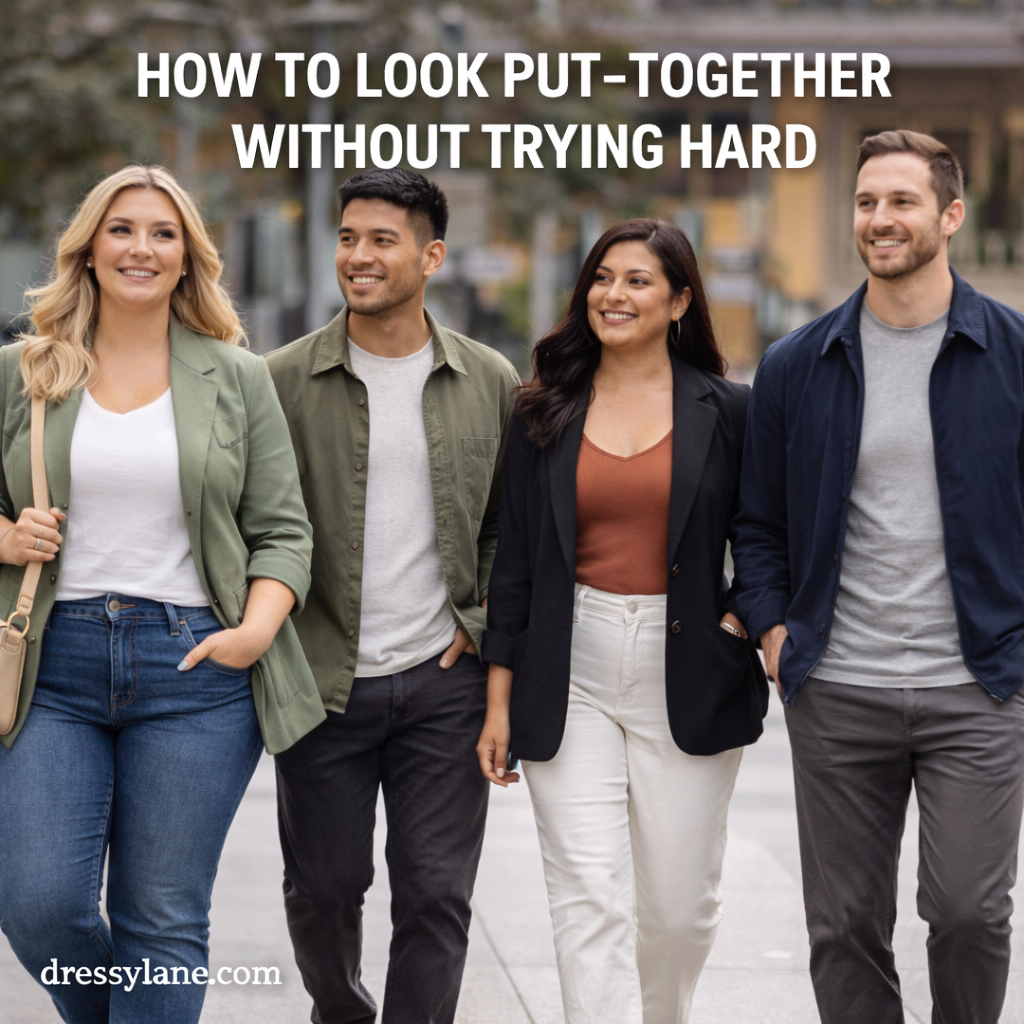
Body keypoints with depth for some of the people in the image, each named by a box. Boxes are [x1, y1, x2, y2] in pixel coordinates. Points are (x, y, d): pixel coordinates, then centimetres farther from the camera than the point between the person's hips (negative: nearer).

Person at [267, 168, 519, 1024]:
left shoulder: (492, 383, 3)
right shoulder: (285, 380, -1)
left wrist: (481, 624, 2)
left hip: (444, 679, 0)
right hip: (322, 685, 0)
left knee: (436, 895, 0)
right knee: (323, 887, 11)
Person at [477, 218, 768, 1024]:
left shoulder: (726, 411, 1)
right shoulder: (546, 412, 6)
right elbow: (513, 558, 6)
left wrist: (741, 623, -6)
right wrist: (500, 699, 3)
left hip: (686, 680, 0)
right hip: (571, 681, 1)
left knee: (679, 904, 7)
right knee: (589, 900, -6)